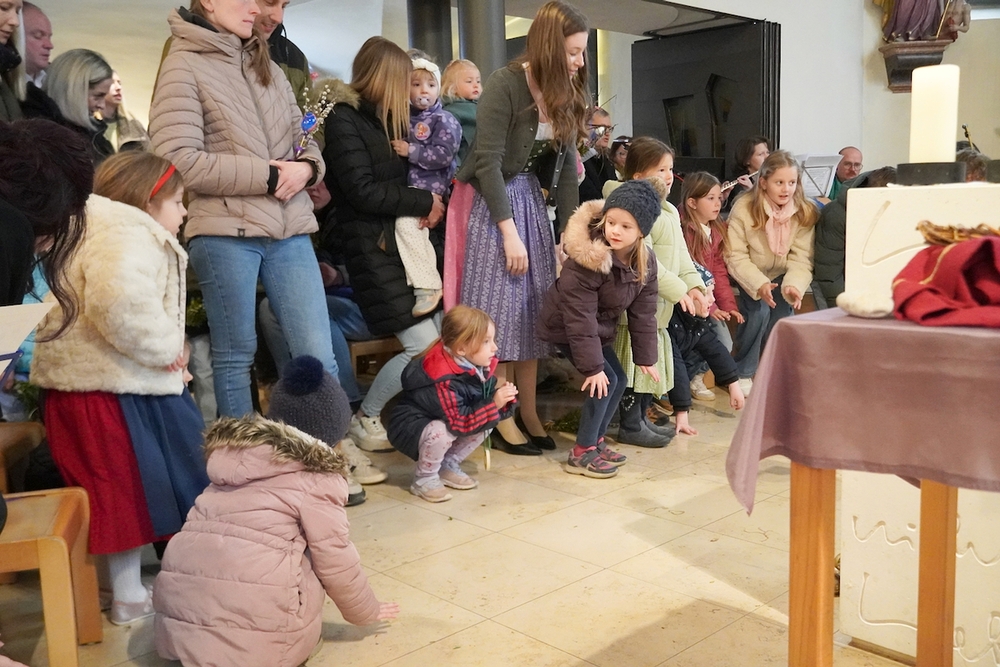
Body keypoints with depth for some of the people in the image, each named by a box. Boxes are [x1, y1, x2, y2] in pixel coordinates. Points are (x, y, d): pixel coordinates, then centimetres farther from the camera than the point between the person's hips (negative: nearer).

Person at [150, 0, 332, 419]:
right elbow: (177, 160, -12)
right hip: (226, 233, -5)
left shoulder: (266, 66, 18)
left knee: (319, 358, 3)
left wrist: (306, 167, -5)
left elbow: (302, 136, 19)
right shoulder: (184, 66, -2)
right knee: (234, 357, 7)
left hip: (288, 229, 5)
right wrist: (267, 175, -12)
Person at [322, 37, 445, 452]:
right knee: (424, 346, -12)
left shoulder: (388, 118, 18)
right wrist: (425, 202, -9)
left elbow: (409, 176, 21)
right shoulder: (343, 119, -8)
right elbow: (363, 191, -16)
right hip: (374, 247, -8)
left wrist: (434, 204, 0)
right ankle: (364, 420, 8)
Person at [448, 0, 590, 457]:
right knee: (499, 308, -4)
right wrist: (509, 232, -19)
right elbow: (488, 161, -18)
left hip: (530, 197, 7)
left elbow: (566, 166, 3)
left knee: (534, 307, 6)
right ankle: (500, 420, 5)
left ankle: (529, 414, 15)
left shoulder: (566, 94, 3)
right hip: (489, 201, -7)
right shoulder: (504, 85, -17)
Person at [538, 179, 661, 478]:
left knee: (618, 381, 6)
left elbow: (643, 312, -2)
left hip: (600, 328, 8)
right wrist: (592, 366, -27)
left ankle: (596, 441, 23)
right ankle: (581, 453, -4)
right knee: (605, 381, -15)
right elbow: (580, 318, -29)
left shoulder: (645, 261, -10)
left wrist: (645, 357, -1)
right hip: (566, 328, -8)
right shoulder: (584, 260, -31)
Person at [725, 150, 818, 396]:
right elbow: (736, 258, -21)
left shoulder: (806, 212, -14)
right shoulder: (744, 209, -22)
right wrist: (759, 285, -36)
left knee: (781, 316, -18)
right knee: (759, 310, -26)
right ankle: (743, 372, -4)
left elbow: (801, 258, -18)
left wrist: (793, 286, -38)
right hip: (749, 277, -2)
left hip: (782, 276, 3)